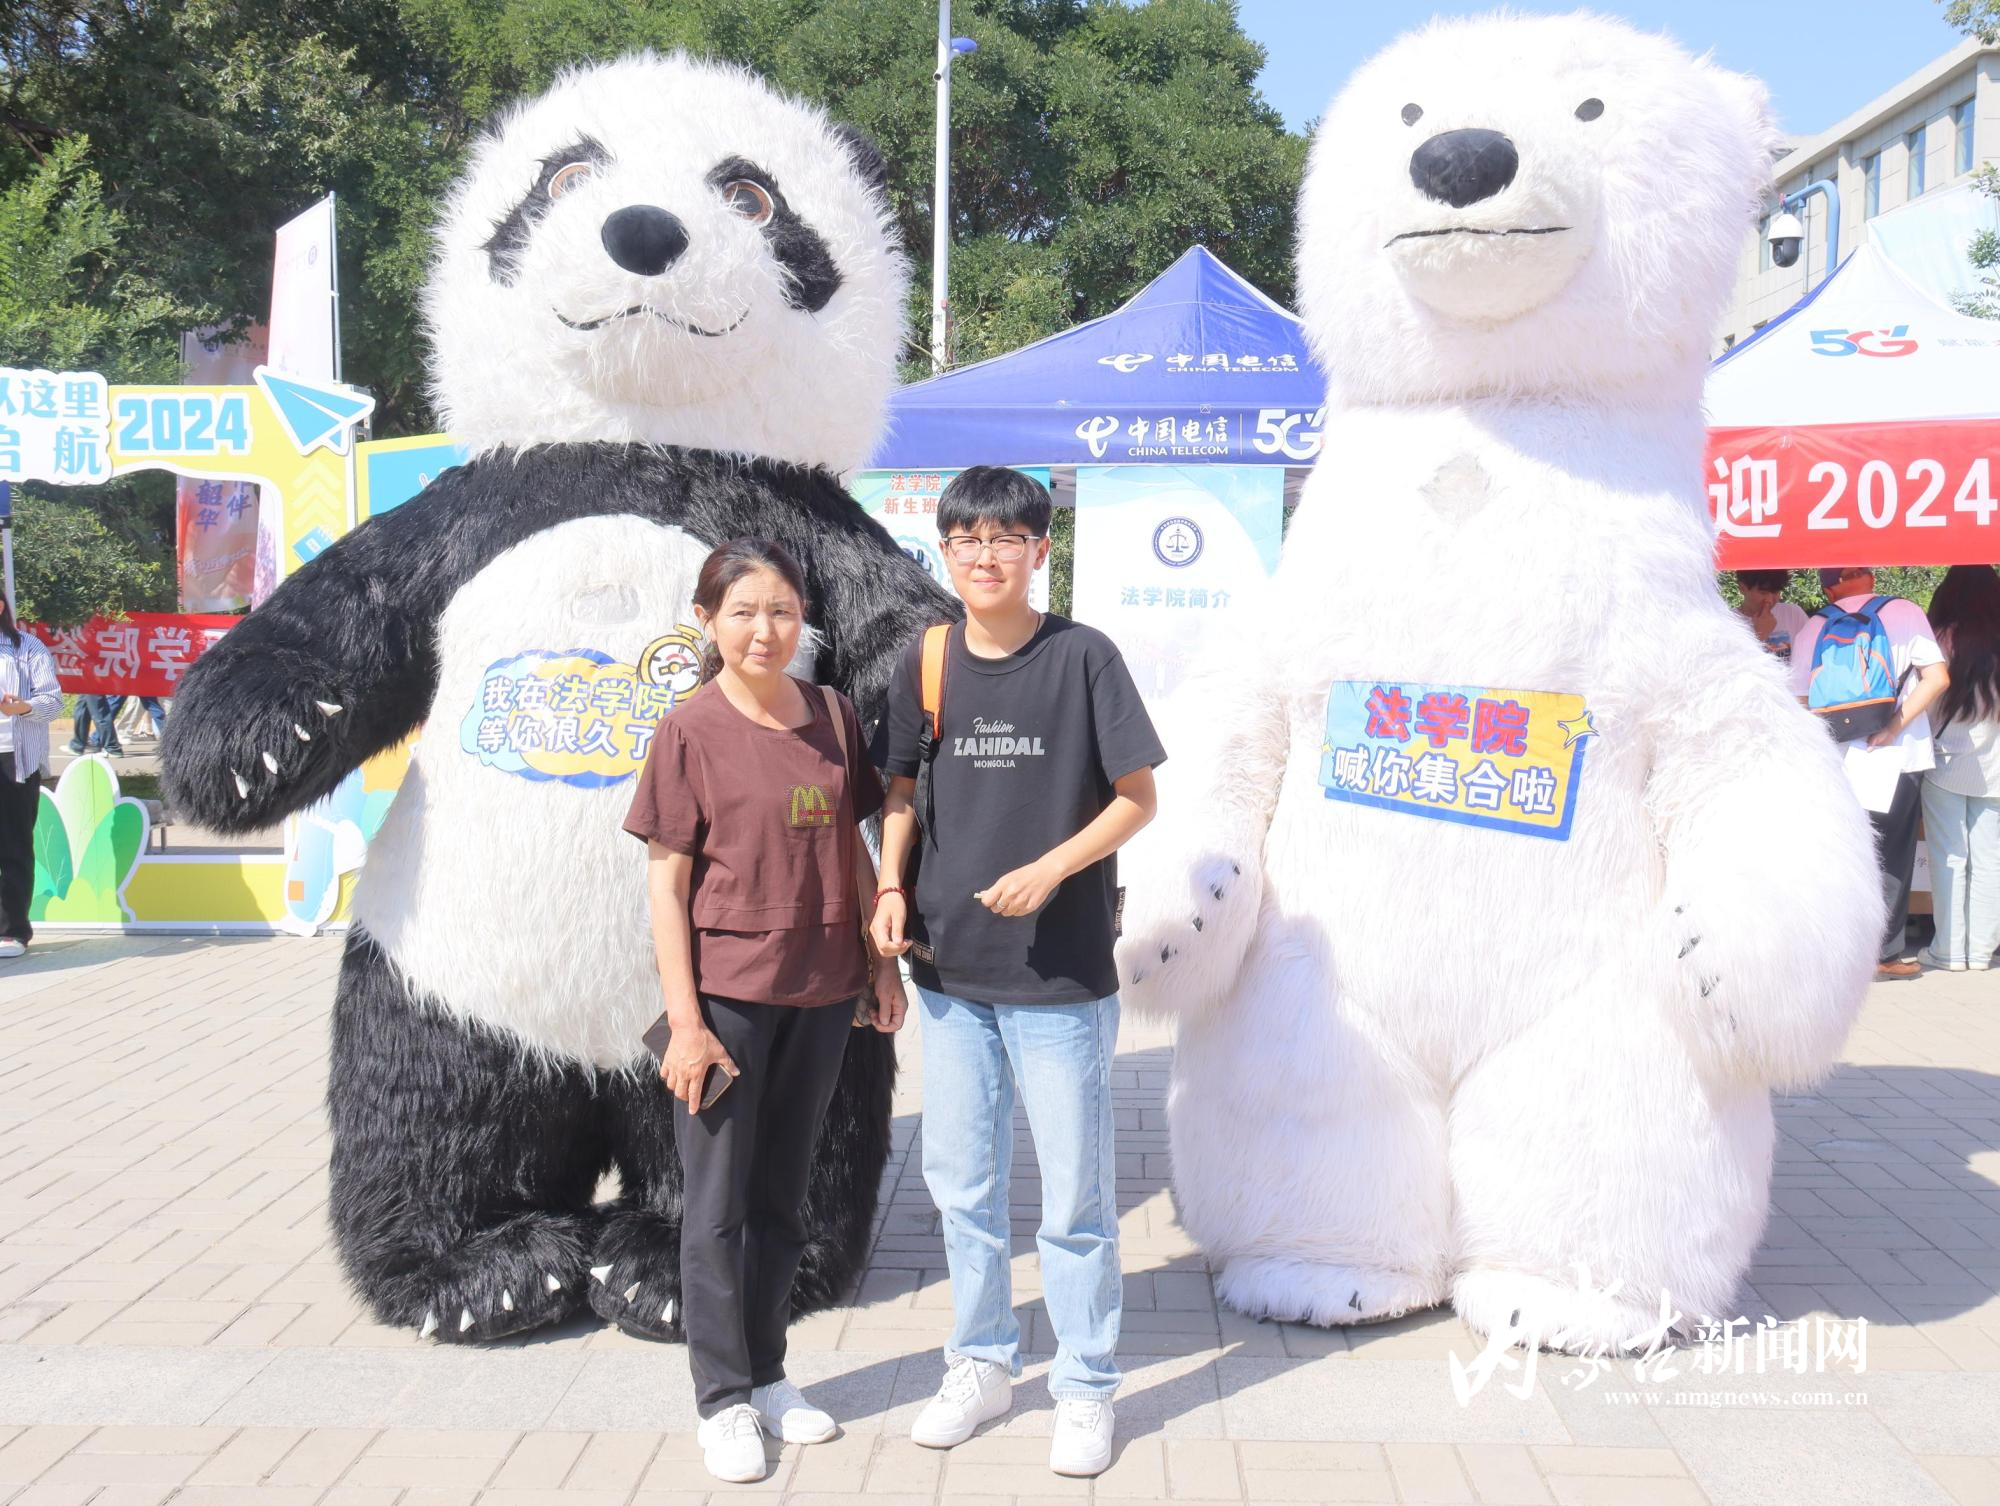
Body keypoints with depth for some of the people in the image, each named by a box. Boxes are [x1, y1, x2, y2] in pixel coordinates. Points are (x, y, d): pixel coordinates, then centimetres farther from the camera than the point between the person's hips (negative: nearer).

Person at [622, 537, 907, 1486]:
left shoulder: (833, 718, 4)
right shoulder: (691, 730, -8)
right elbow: (665, 881, -8)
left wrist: (881, 965, 10)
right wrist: (684, 1018, -12)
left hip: (820, 993, 4)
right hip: (726, 993, -4)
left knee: (781, 1197, 16)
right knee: (717, 1202, 5)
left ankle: (766, 1375, 30)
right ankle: (723, 1399, 18)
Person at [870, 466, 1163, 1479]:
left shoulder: (1083, 657, -8)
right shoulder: (926, 664, 4)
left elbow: (1136, 796, -6)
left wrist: (1051, 868, -19)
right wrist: (890, 889, -2)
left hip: (1061, 973, -4)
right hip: (950, 969, 4)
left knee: (1075, 1194, 5)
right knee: (961, 1184, 16)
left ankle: (1086, 1388, 22)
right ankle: (982, 1364, 34)